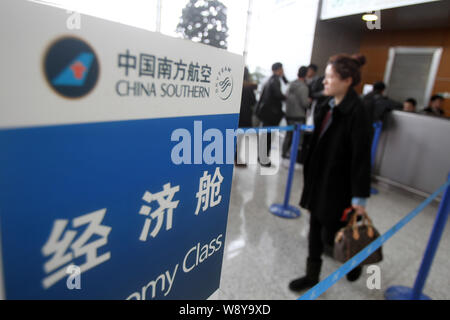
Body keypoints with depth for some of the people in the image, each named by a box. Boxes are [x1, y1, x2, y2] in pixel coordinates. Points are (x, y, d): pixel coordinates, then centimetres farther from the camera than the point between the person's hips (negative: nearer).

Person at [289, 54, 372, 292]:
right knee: (315, 228, 16)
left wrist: (359, 197, -16)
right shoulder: (328, 105, 3)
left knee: (331, 234, 8)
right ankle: (312, 275, 34)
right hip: (318, 178, 7)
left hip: (338, 185, -7)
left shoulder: (356, 112, -19)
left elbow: (361, 156, -18)